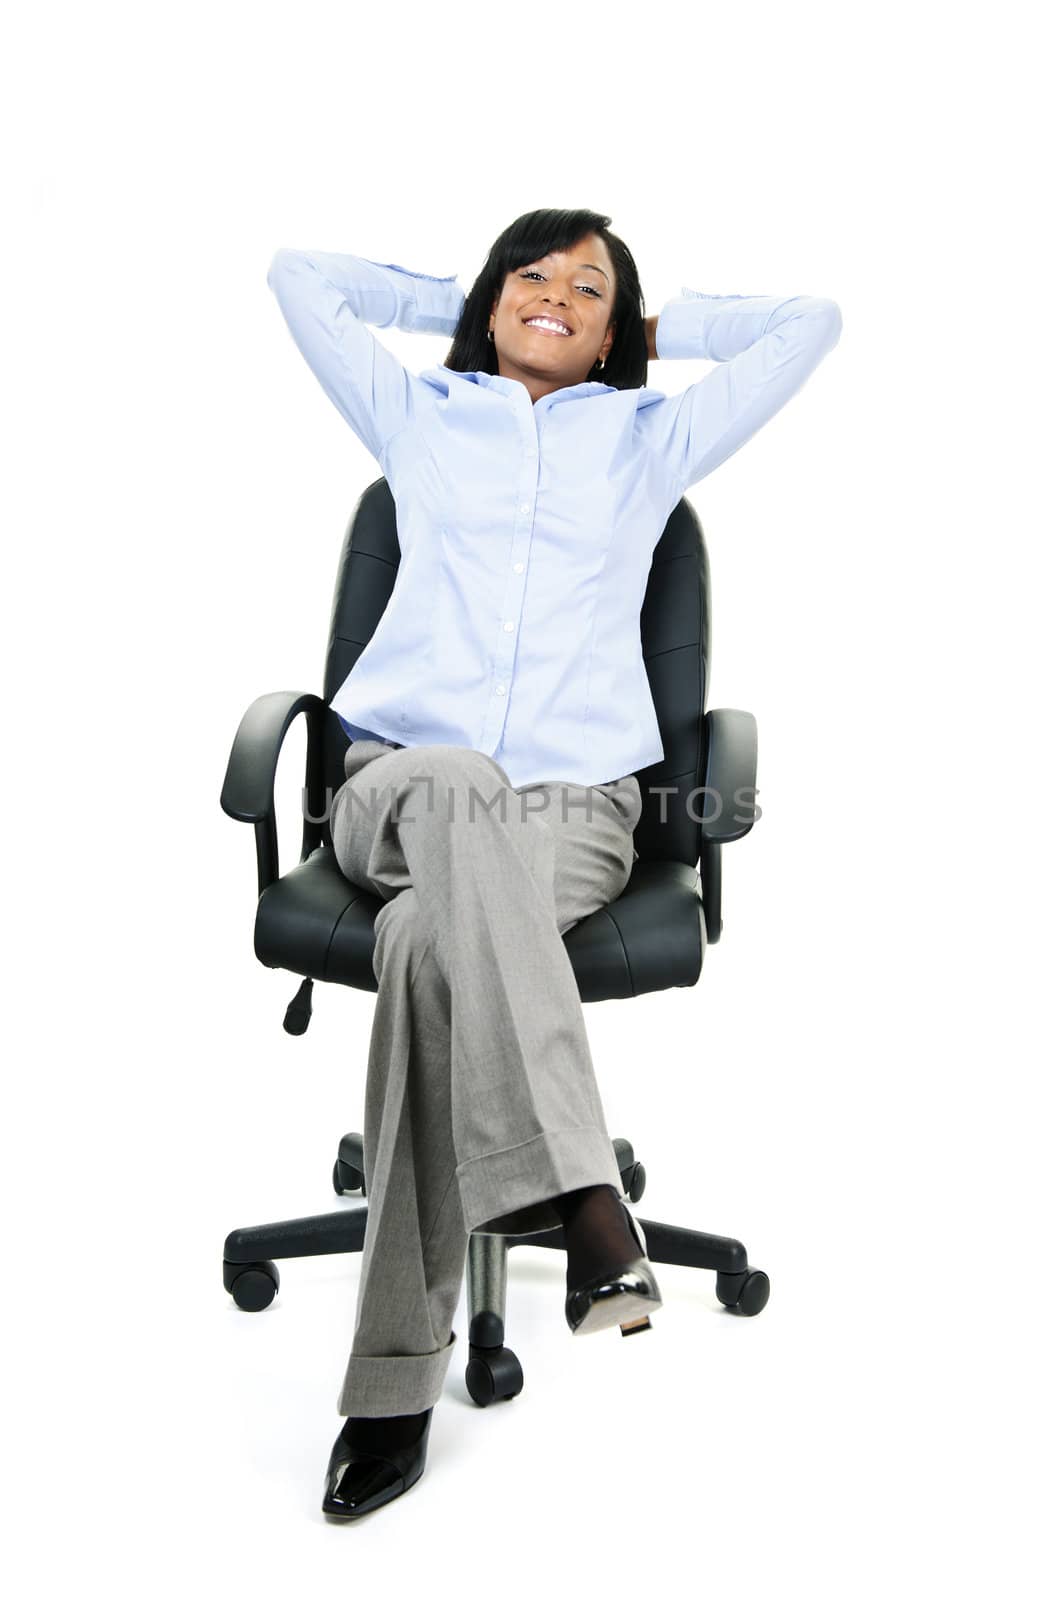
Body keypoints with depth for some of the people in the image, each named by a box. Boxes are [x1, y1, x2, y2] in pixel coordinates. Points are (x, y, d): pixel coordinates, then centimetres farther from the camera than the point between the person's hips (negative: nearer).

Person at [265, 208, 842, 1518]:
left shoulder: (651, 437, 25)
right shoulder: (418, 417, 27)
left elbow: (809, 321, 27)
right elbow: (299, 274, 35)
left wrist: (654, 327, 34)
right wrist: (468, 309, 36)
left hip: (575, 802, 0)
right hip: (399, 781, 1)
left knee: (431, 931, -36)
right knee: (455, 784, -40)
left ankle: (395, 1377, -37)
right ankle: (580, 1198, -50)